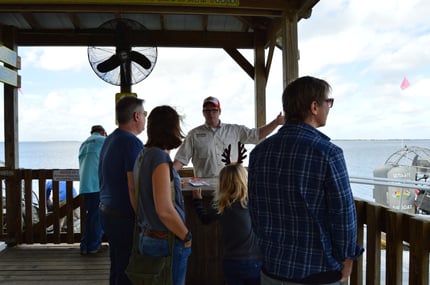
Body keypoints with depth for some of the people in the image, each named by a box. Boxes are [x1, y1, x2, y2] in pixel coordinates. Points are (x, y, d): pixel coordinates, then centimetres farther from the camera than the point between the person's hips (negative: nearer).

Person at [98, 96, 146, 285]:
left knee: (117, 267, 20)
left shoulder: (109, 140, 11)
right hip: (124, 216, -9)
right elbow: (134, 189, -23)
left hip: (106, 211, 9)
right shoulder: (132, 143, -18)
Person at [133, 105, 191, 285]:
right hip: (166, 241, -9)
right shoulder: (160, 157, -20)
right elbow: (165, 210, -25)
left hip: (146, 237, 9)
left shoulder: (144, 154, 6)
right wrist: (186, 236, -13)